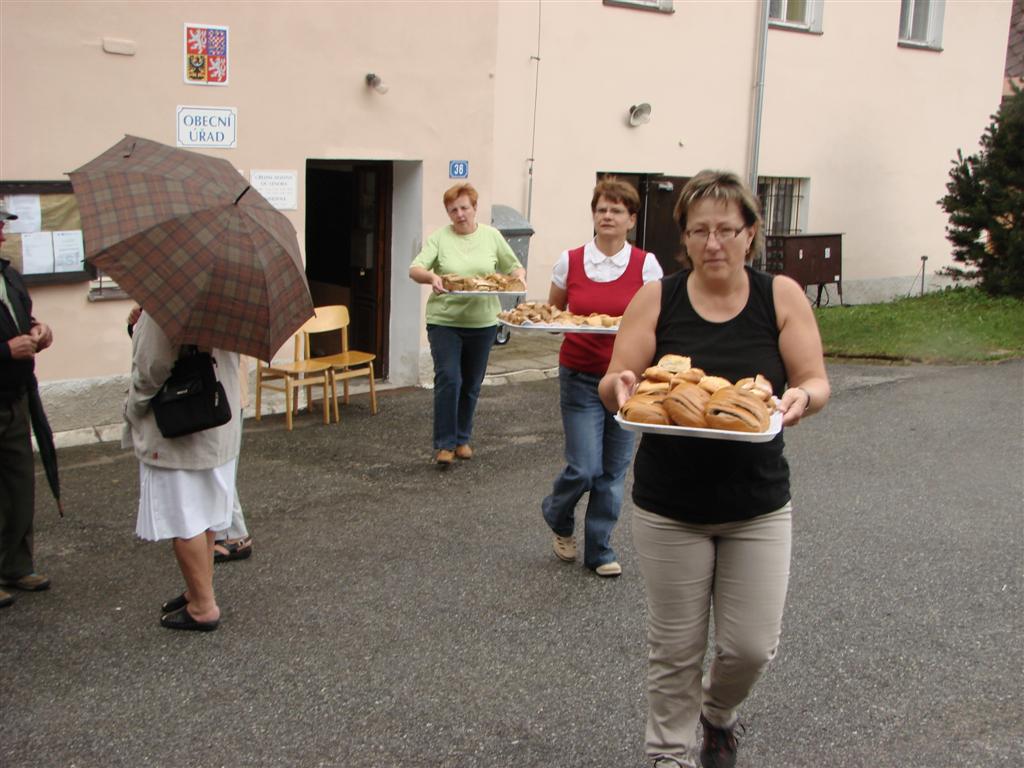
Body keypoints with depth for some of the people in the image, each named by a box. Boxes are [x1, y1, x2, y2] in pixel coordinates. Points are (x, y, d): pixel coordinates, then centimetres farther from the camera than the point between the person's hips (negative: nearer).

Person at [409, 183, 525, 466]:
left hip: (482, 322, 3)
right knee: (448, 379, -12)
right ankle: (445, 444, -2)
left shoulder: (492, 236, 5)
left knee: (472, 384, 11)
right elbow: (415, 269, -10)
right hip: (444, 321, -2)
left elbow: (514, 267, 12)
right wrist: (431, 276, -32)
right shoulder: (439, 238, -2)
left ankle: (462, 439, 27)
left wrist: (519, 276, -11)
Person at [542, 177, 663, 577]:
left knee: (613, 471, 6)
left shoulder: (645, 264, -2)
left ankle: (599, 550, 23)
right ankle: (557, 516, 27)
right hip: (580, 376, -1)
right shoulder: (570, 261, 0)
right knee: (585, 468, -7)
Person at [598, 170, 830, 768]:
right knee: (675, 649, 8)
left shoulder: (782, 297, -3)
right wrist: (622, 387, -27)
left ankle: (718, 712, 40)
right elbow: (613, 387, -4)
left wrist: (800, 398, -26)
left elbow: (817, 383, -3)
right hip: (669, 507, 0)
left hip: (758, 505, 1)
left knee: (752, 646, 5)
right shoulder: (655, 300, -4)